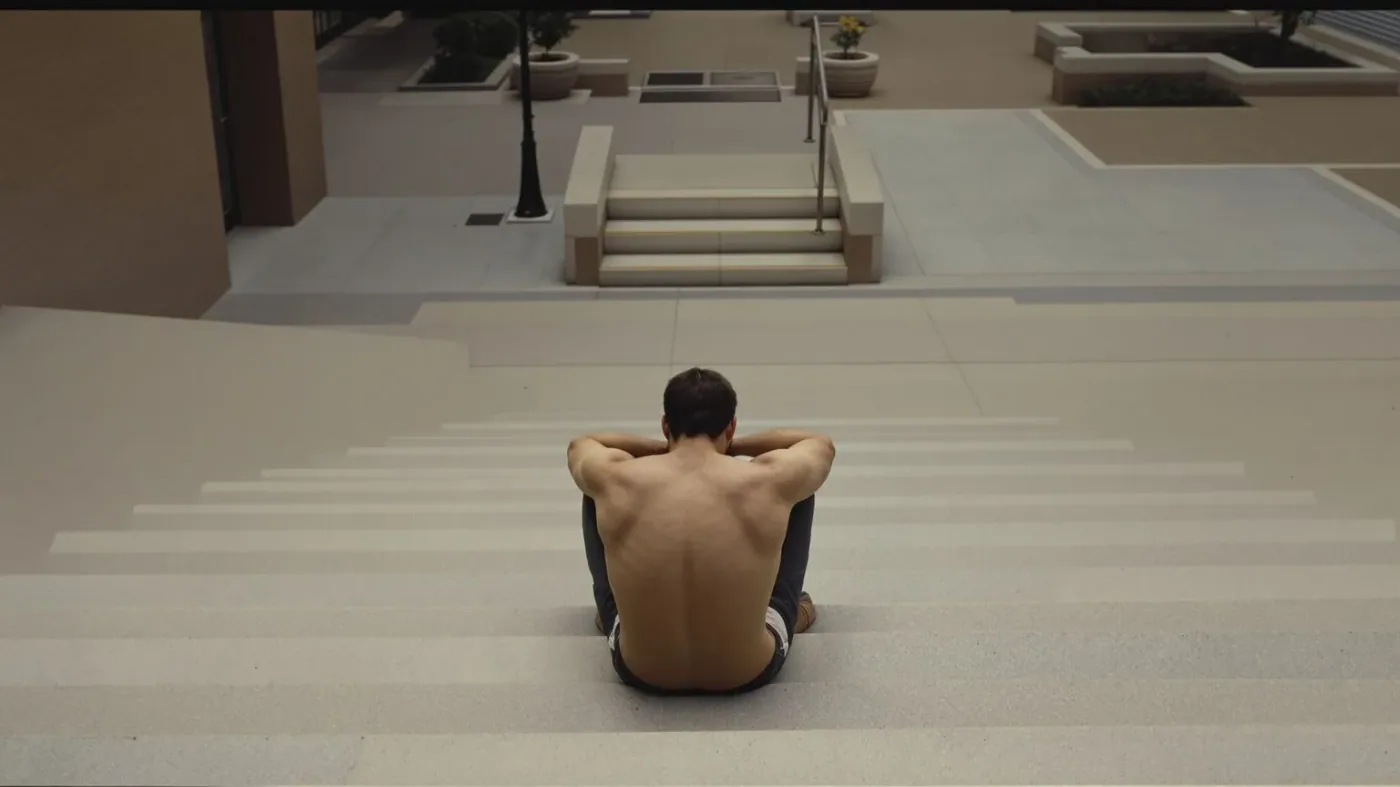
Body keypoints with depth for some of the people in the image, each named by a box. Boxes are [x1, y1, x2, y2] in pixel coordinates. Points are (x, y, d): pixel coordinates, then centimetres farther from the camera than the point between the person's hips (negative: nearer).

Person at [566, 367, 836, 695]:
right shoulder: (769, 480, -15)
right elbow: (822, 445, 10)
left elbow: (579, 444, 14)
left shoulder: (616, 478, -13)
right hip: (749, 674, -1)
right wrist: (735, 445, 21)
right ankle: (794, 613, 41)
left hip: (641, 674, 1)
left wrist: (661, 447, 22)